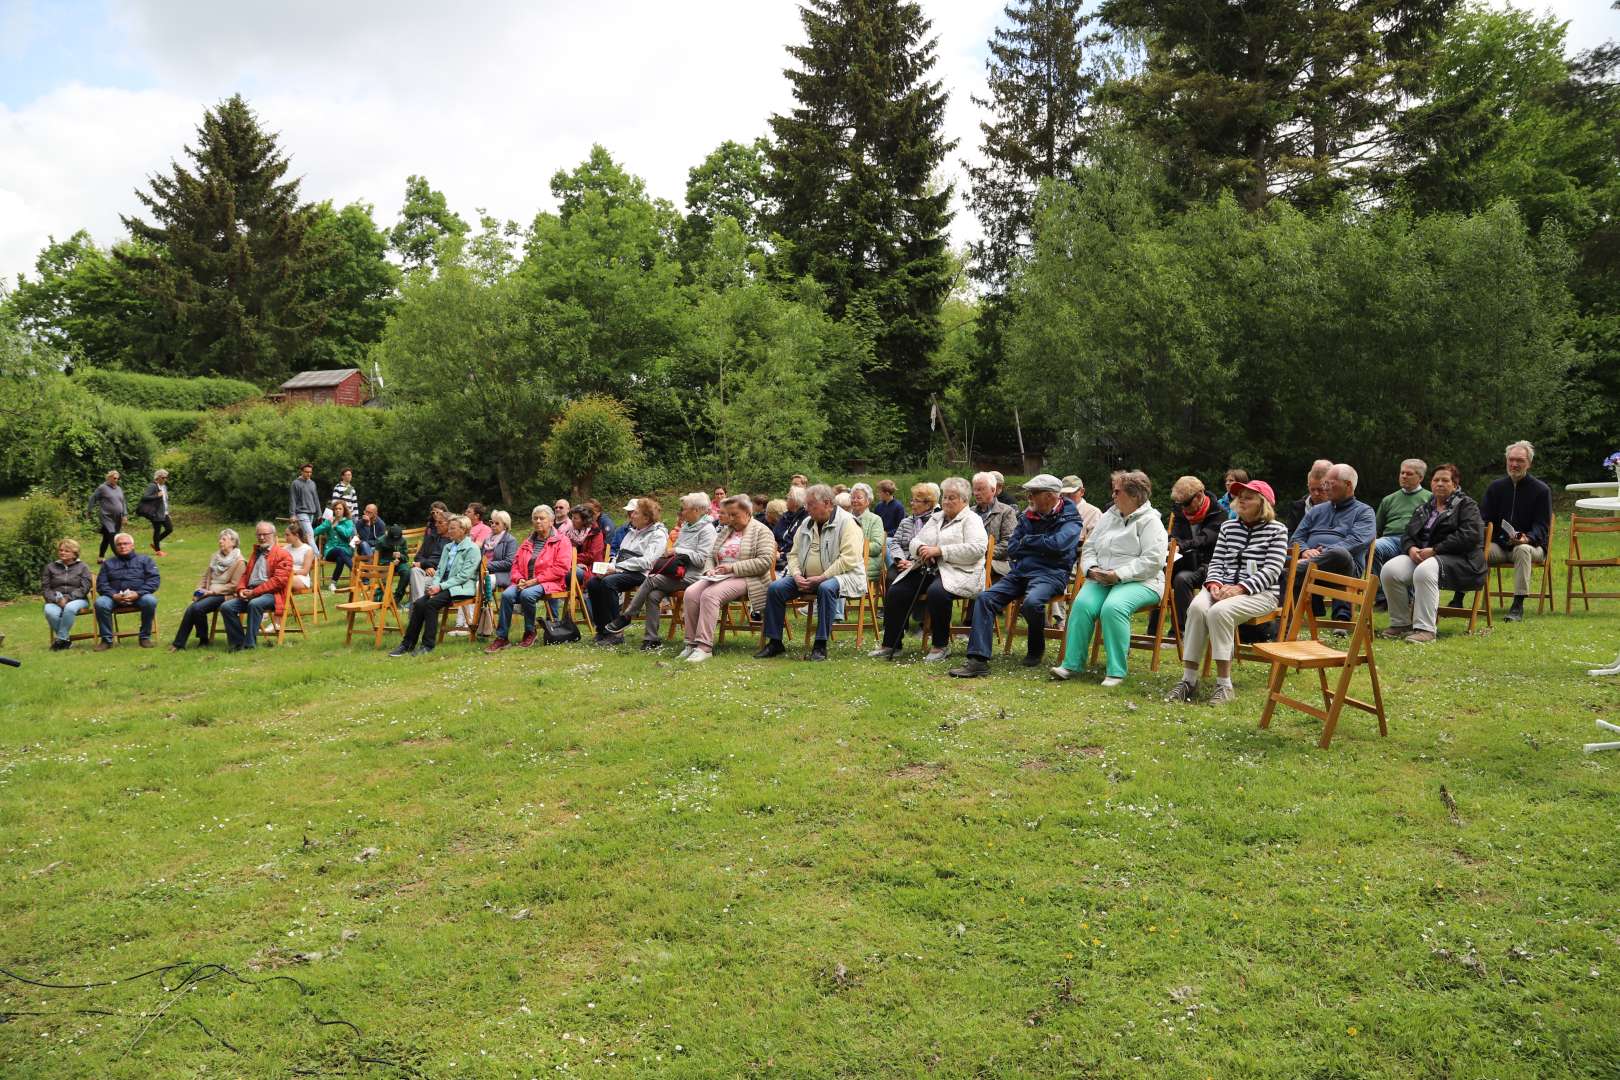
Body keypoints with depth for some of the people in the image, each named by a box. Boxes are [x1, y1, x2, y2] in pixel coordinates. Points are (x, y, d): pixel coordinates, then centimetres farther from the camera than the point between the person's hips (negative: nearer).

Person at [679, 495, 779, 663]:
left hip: (745, 579, -6)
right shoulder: (724, 531, 24)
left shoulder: (761, 530, 1)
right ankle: (691, 643, -19)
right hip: (720, 578, 7)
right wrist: (709, 570, 1)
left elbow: (765, 561, -12)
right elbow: (710, 557, 26)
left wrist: (733, 568, -16)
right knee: (691, 592, -22)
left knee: (710, 594, -32)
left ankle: (704, 647, -33)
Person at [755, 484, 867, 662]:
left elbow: (849, 560, -19)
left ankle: (820, 645, -29)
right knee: (775, 587, -12)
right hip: (807, 578, 7)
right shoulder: (807, 523, 14)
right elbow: (793, 554, 15)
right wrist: (796, 575, -6)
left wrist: (821, 578, -22)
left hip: (841, 575, -6)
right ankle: (775, 642, -3)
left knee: (826, 588, -39)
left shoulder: (847, 522, -9)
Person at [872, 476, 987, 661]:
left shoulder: (971, 520, 1)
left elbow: (976, 549, -15)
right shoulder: (935, 518, 23)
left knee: (936, 592, -37)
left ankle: (941, 645, -20)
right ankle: (890, 644, -5)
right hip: (927, 569, 7)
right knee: (895, 591, -13)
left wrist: (939, 551, -17)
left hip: (957, 572, -7)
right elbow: (914, 542, 21)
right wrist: (921, 548, -5)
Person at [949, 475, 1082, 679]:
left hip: (1050, 572, -6)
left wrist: (1027, 541, -2)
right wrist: (1041, 547, -1)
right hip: (1020, 571, 6)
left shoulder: (1070, 518, 2)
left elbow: (1058, 544, -17)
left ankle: (1036, 648, -5)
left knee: (1032, 602, -37)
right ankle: (978, 659, -23)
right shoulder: (1027, 516, 19)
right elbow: (1012, 549, 13)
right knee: (985, 598, -17)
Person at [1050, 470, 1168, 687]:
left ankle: (1116, 671, -26)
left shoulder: (1150, 521, -2)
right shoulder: (1109, 517, 20)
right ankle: (1072, 663, -22)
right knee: (1082, 604, -24)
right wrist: (1092, 569, -1)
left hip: (1139, 581, -5)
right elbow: (1089, 548, 21)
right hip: (1101, 579, 6)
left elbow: (1152, 561, -13)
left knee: (1113, 608, -34)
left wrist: (1119, 575, -19)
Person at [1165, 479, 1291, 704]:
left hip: (1259, 592, -4)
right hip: (1223, 587, 4)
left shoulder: (1277, 530, 3)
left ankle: (1224, 684, -27)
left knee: (1219, 611, -34)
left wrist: (1240, 588, -19)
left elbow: (1272, 570, -7)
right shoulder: (1228, 527, 18)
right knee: (1197, 607, -30)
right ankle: (1189, 680, -29)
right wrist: (1214, 583, -8)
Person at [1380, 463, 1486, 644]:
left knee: (1424, 571, -39)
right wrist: (1411, 548, -6)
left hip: (1458, 560, -6)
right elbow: (1407, 536, 20)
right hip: (1420, 556, 6)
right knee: (1389, 570, -23)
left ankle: (1425, 629, -38)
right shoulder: (1423, 510, 27)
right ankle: (1400, 623, -12)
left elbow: (1469, 536, -11)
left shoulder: (1466, 505, 6)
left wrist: (1435, 550, -17)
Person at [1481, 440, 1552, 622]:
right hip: (1498, 545, 3)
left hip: (1530, 545, -3)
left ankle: (1518, 605, -36)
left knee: (1523, 550, -39)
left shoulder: (1541, 490, 1)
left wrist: (1527, 538, -28)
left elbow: (1542, 527, -5)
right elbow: (1483, 518, 9)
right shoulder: (1496, 486, 12)